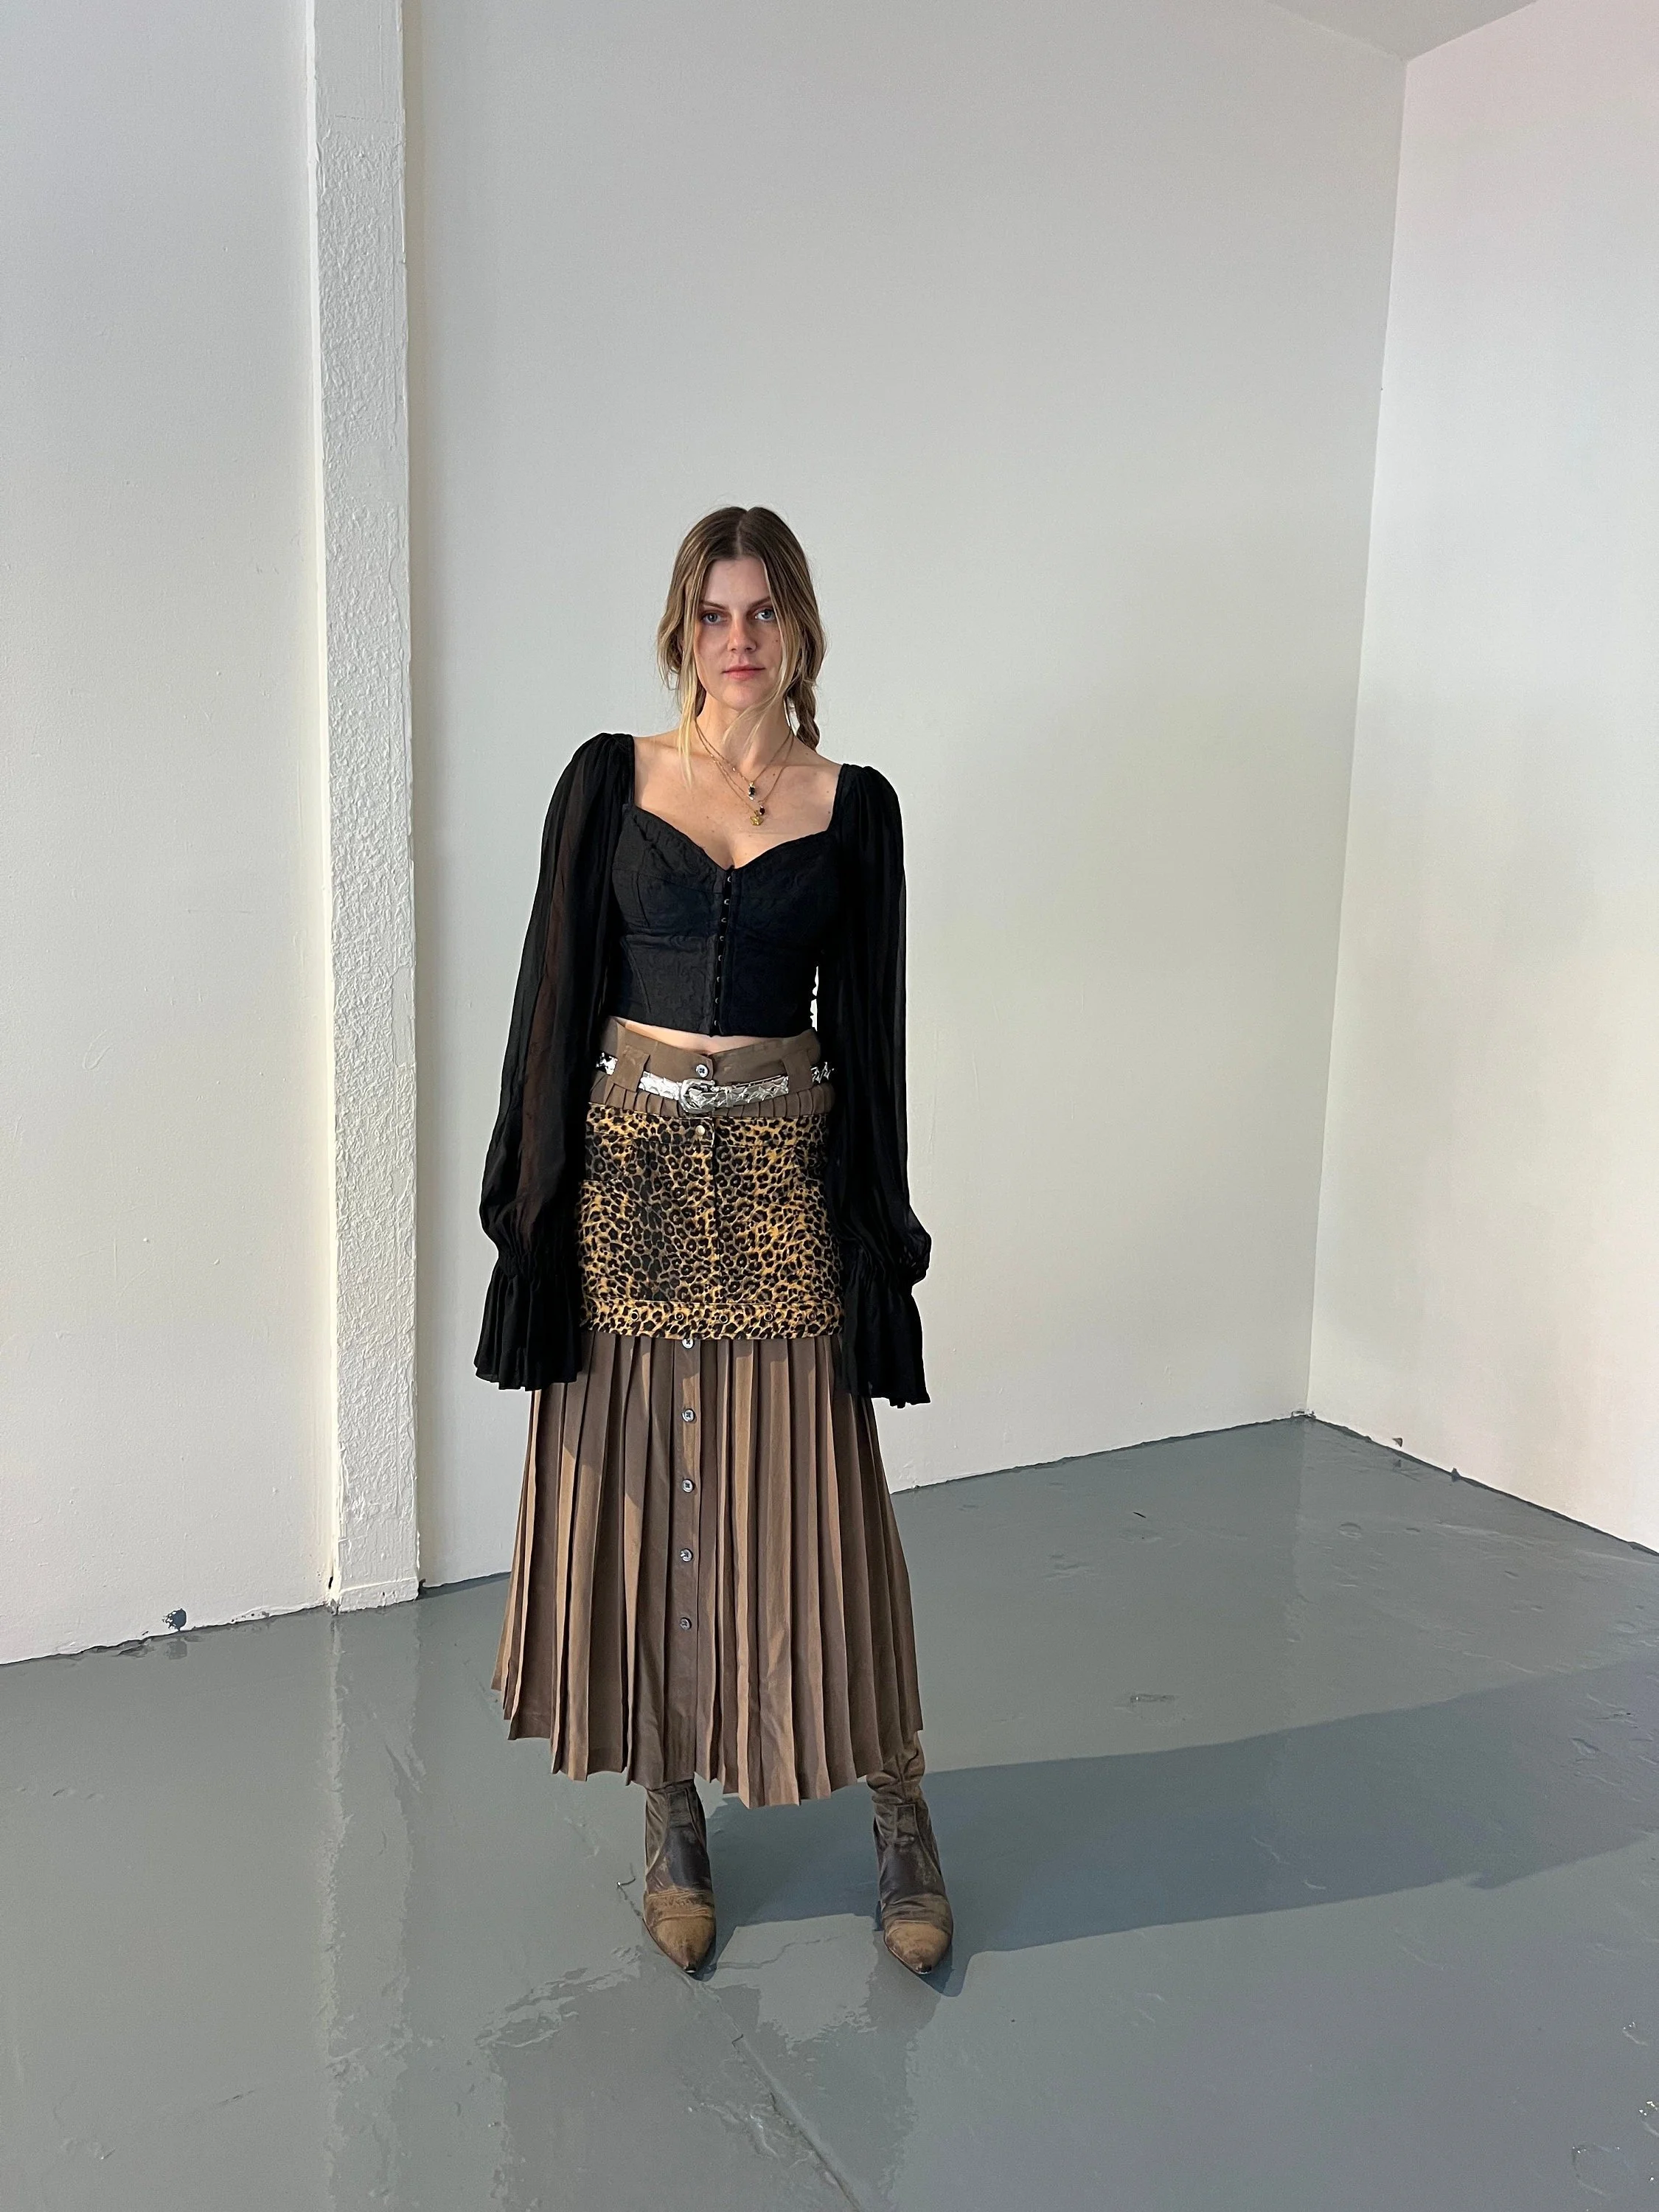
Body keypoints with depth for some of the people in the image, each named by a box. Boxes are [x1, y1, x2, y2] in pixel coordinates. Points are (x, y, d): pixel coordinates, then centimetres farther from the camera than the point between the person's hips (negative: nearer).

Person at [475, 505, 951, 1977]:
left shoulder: (854, 806, 4)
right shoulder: (610, 780, 3)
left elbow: (869, 1022, 5)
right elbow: (557, 988, 3)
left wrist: (879, 1219, 2)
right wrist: (534, 1187, -1)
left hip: (781, 1176, 0)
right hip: (630, 1167, 1)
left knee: (806, 1499, 4)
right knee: (636, 1493, 8)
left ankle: (898, 1813, 24)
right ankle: (674, 1818, 27)